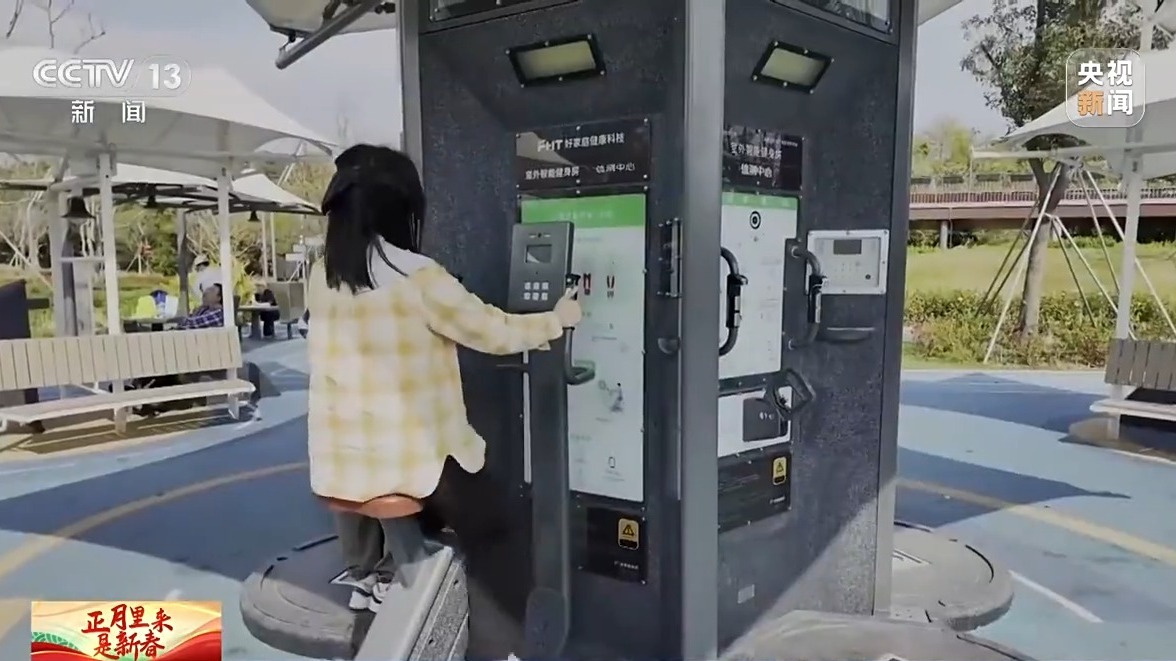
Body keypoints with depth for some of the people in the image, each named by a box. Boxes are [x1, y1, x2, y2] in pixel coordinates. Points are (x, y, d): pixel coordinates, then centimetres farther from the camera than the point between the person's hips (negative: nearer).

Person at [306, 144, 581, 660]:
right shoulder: (417, 278, -17)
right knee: (490, 531, 18)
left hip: (337, 461, 6)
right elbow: (493, 331, -8)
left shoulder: (322, 278, 2)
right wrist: (557, 320, 9)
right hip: (415, 458, -5)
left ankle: (367, 575, 48)